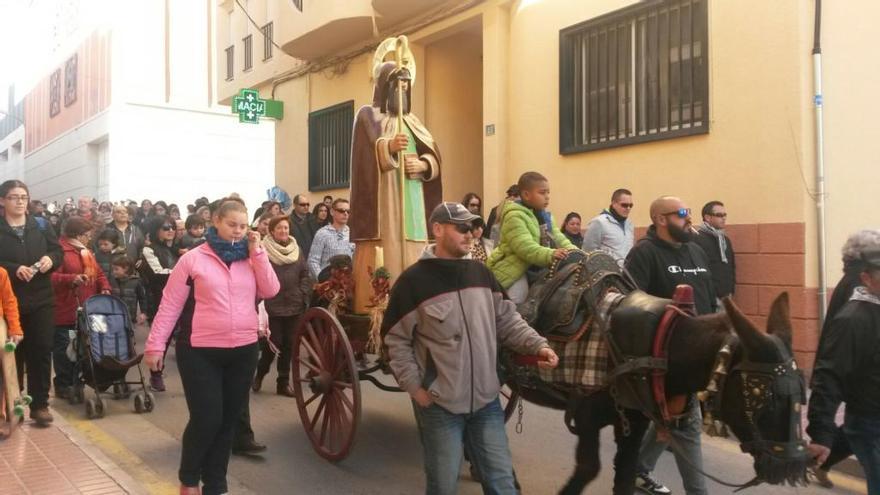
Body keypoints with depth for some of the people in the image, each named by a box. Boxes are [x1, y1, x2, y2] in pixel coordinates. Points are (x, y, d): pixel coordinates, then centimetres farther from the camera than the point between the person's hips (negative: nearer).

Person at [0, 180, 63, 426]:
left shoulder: (40, 226, 9)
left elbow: (58, 251, 10)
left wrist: (51, 259, -11)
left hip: (41, 298, 2)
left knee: (42, 350, 2)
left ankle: (40, 403, 11)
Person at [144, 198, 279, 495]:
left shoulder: (251, 258, 7)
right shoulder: (193, 259, -4)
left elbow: (270, 291, -7)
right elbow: (170, 305, -4)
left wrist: (257, 251, -9)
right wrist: (155, 345, -6)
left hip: (244, 351, 4)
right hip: (201, 352, -4)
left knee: (229, 420, 12)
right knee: (206, 420, -4)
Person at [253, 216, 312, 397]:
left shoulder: (296, 250, 11)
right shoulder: (264, 251, -6)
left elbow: (305, 274, 10)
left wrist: (304, 295, 0)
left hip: (294, 306, 5)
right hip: (272, 306, -4)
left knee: (288, 344, 7)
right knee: (274, 343, -2)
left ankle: (283, 382, 17)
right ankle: (260, 372, 24)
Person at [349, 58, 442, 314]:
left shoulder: (411, 119, 23)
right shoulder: (367, 115, 7)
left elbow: (434, 154, 14)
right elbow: (367, 151, -12)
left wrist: (422, 164, -9)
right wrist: (388, 146, -33)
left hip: (413, 200, 6)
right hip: (382, 198, -6)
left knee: (411, 255, 1)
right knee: (383, 256, -13)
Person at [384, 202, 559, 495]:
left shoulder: (481, 273, 5)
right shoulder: (413, 280, -11)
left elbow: (508, 321, 9)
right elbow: (397, 340, -7)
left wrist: (538, 345, -6)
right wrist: (415, 388, -11)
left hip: (486, 399, 5)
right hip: (439, 404, -4)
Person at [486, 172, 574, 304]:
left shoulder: (544, 215, 11)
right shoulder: (514, 216, -20)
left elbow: (557, 237, 4)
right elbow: (525, 247, -31)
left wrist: (573, 251, -16)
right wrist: (551, 255, -42)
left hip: (534, 269, 9)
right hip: (512, 270, -9)